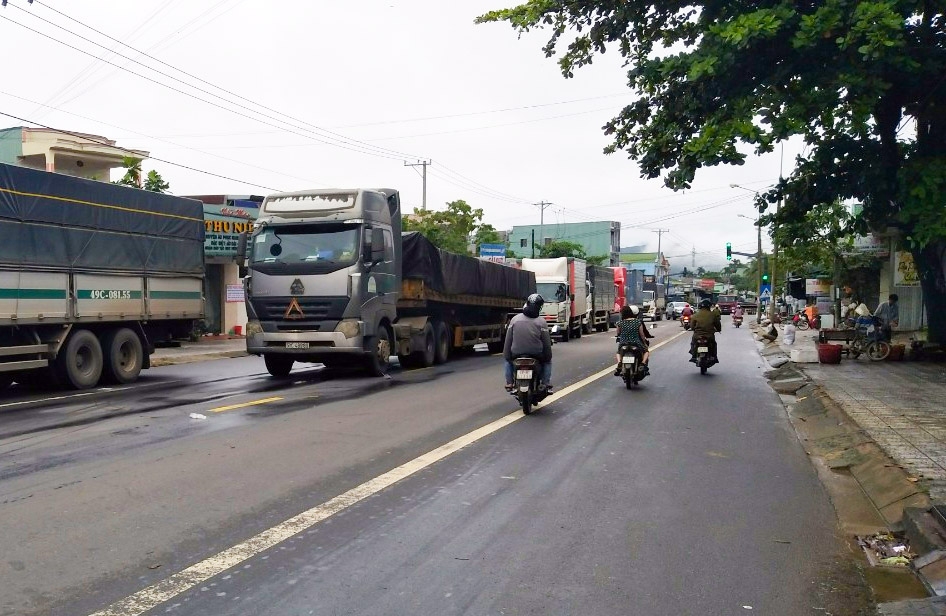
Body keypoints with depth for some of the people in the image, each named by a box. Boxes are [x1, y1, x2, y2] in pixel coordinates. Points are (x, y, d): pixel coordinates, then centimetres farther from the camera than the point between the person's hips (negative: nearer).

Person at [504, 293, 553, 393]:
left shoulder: (514, 319, -2)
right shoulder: (541, 322, -7)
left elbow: (508, 341, 1)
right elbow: (547, 343, -3)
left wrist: (506, 357, 9)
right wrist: (548, 358, 11)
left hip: (516, 355, 1)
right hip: (537, 355, -1)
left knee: (508, 360, 34)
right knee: (547, 361, 29)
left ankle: (509, 383, 21)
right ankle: (546, 384, 13)